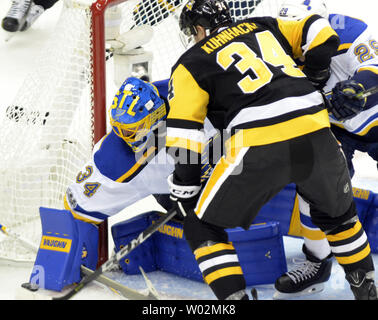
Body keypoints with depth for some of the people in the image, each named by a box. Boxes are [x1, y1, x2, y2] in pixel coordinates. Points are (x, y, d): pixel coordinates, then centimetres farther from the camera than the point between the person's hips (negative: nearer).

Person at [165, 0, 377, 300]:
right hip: (316, 134, 5)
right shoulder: (264, 27, 24)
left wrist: (185, 192, 11)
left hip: (259, 148, -5)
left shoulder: (191, 64, 13)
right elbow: (321, 34, 20)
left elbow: (184, 134, 5)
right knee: (338, 212, 32)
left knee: (202, 226, 13)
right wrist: (309, 82, 32)